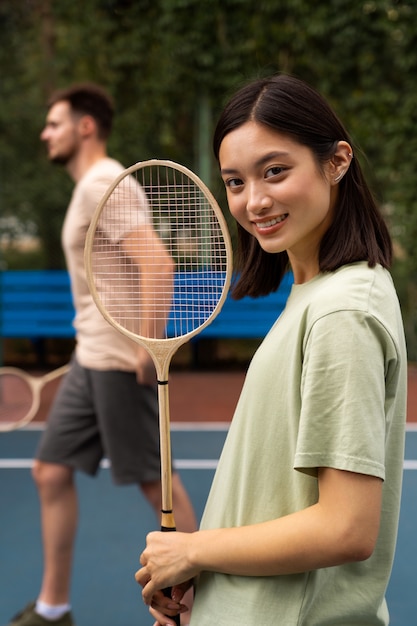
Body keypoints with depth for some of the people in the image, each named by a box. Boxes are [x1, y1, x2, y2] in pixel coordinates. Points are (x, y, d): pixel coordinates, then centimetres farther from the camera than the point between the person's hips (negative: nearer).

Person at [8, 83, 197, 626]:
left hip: (120, 362, -10)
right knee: (52, 471, 9)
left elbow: (158, 263, -24)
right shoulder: (90, 186, 16)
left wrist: (148, 344, -24)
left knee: (152, 477, 1)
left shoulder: (104, 183, -14)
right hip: (90, 358, 10)